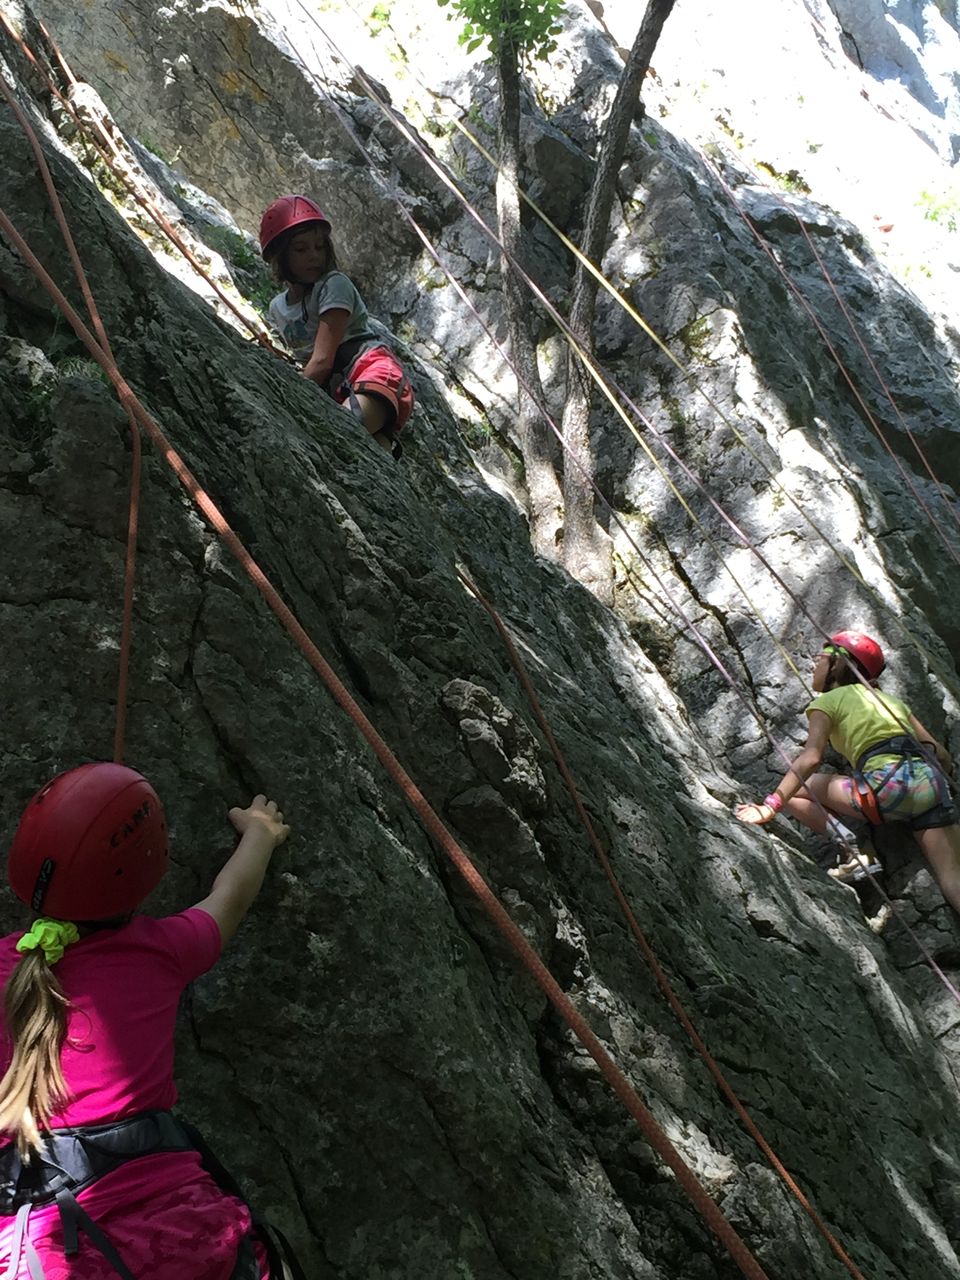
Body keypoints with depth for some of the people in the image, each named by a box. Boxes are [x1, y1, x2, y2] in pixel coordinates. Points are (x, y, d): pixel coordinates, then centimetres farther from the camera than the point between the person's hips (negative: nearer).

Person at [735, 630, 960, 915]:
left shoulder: (827, 701, 11)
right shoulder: (891, 700, 29)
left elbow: (810, 759, -7)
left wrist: (771, 806, -11)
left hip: (889, 785, -6)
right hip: (929, 782, 6)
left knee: (793, 791, 12)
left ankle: (848, 844, -9)